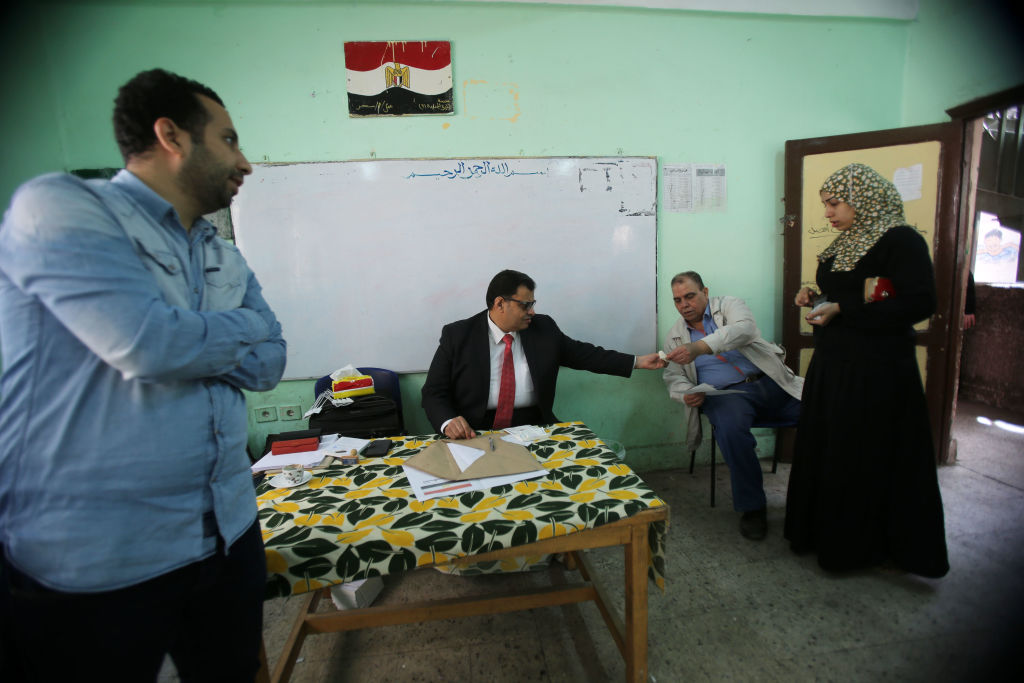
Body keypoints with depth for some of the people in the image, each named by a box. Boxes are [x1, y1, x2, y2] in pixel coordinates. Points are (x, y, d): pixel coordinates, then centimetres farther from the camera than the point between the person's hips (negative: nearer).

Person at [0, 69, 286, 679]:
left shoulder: (225, 258, 11)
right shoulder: (59, 206, -10)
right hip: (92, 562, -6)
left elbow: (268, 363, 2)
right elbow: (149, 344, -24)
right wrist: (242, 326, -6)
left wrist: (180, 344, -13)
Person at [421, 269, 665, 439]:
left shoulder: (543, 328, 8)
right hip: (475, 435, -3)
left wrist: (638, 362, 12)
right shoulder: (457, 335, -1)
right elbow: (434, 393, 0)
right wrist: (448, 422, -21)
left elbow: (583, 353, 15)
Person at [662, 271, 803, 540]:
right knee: (731, 429, -34)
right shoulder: (675, 335, 17)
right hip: (726, 393, 0)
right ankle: (752, 507, -15)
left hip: (770, 382, 1)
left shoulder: (729, 305, 8)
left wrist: (700, 347, -30)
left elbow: (744, 329, -14)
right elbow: (673, 376, 17)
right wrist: (686, 393, -7)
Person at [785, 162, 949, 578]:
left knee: (873, 458, 3)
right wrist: (816, 298, 2)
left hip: (877, 372, -8)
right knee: (827, 451, 13)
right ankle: (827, 532, 29)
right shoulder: (846, 244, 13)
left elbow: (920, 303, -20)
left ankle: (886, 547, 23)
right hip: (833, 365, 8)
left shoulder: (901, 241, -12)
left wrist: (841, 309, -22)